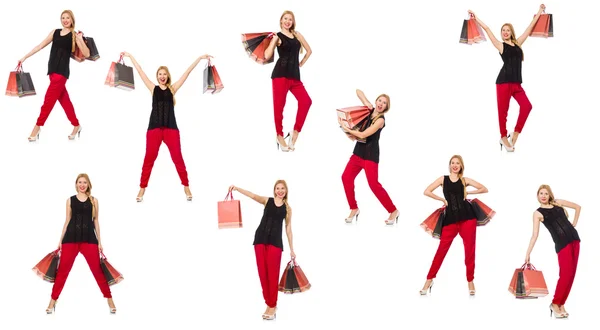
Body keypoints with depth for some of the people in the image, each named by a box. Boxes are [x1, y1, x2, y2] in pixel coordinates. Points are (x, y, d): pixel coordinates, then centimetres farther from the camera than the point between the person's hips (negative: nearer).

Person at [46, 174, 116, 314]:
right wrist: (60, 240, 9)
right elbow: (67, 221, 10)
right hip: (71, 238, 0)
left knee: (97, 270, 0)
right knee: (62, 270, 1)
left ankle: (109, 300, 9)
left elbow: (95, 221, 10)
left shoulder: (93, 200, 7)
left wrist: (99, 242, 8)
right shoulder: (70, 200, 7)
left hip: (89, 239, 0)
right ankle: (53, 301, 9)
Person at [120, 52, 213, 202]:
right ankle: (142, 188, 8)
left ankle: (186, 187, 11)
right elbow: (140, 72, 9)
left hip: (171, 128, 0)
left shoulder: (172, 88, 8)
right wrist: (130, 57, 9)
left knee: (178, 158, 1)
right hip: (154, 128, 0)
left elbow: (187, 72, 7)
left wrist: (199, 58, 6)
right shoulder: (153, 88, 8)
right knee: (149, 158, 1)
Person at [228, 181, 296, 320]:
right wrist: (236, 188, -25)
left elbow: (288, 229, 12)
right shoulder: (267, 201, 8)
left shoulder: (287, 208, 9)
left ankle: (273, 306, 5)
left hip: (275, 242, -1)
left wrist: (292, 249, 12)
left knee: (272, 274, -5)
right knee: (262, 273, 1)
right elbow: (253, 196, -8)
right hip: (260, 239, 1)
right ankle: (269, 304, 12)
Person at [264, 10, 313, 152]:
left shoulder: (297, 35, 16)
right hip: (280, 74, -5)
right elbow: (267, 56, -11)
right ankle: (280, 136, 7)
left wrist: (301, 63, 17)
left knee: (306, 101, -12)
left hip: (294, 75, 5)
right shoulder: (277, 36, 1)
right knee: (279, 105, -5)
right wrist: (273, 40, -15)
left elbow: (309, 50, 28)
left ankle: (295, 132, -3)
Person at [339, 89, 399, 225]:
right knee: (346, 177, -1)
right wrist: (366, 102, -6)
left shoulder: (380, 120, -15)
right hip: (359, 151, 7)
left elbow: (363, 134, -22)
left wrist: (345, 128, -16)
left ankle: (393, 211, -3)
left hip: (371, 154, -7)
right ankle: (354, 209, 11)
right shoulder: (370, 110, 4)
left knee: (373, 184, -13)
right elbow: (358, 91, 10)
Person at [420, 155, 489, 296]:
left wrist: (468, 192, 5)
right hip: (450, 219, 0)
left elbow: (484, 189, 11)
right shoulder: (443, 179, 8)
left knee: (469, 249, 1)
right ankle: (429, 279, 4)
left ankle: (470, 281, 11)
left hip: (467, 217, 1)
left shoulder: (464, 180, 8)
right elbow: (427, 192, 2)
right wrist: (443, 199, 2)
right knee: (442, 249, -3)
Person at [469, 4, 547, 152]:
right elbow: (487, 29, 5)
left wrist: (539, 12, 28)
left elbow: (530, 27, 22)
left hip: (516, 83, 4)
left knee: (526, 106, -12)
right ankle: (503, 137, 9)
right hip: (504, 81, -4)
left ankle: (515, 133, -3)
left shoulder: (518, 43, 16)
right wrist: (475, 18, 6)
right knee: (503, 110, -3)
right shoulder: (501, 45, 4)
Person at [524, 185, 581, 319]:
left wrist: (573, 224, 12)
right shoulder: (538, 213, -2)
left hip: (574, 239, 5)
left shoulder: (558, 203, 10)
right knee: (566, 274, -15)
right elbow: (535, 235, -7)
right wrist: (528, 253, -14)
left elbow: (577, 207, 21)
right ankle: (555, 304, -4)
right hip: (562, 243, -5)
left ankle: (561, 304, 7)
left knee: (571, 274, 2)